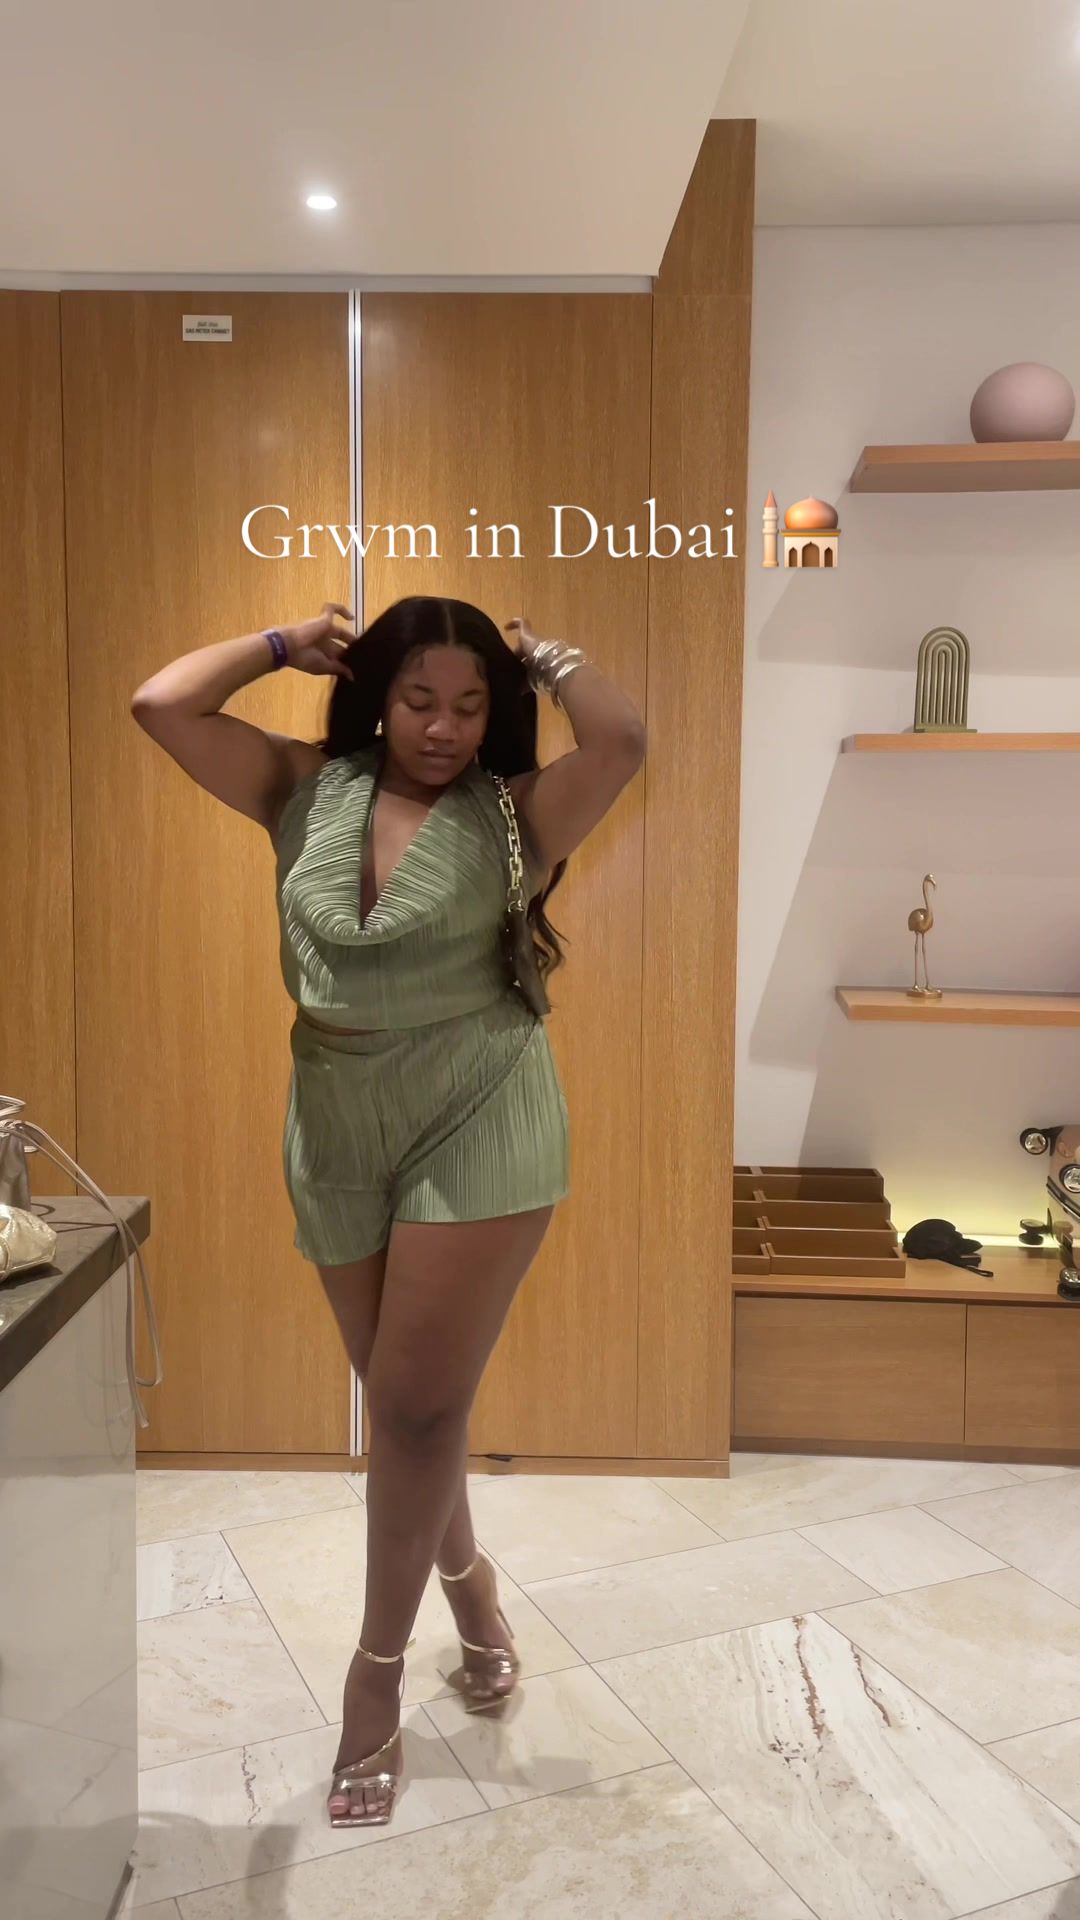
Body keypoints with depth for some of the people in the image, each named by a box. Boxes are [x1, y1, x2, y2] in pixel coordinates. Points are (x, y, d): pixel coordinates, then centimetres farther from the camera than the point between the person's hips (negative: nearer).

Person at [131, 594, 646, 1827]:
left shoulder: (513, 814, -4)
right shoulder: (308, 791, 4)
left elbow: (622, 738, -22)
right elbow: (162, 706, -2)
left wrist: (537, 652, -4)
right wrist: (288, 642, 5)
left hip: (479, 1122, -3)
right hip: (337, 1133, 4)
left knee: (417, 1404, -1)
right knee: (403, 1397, 16)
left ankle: (376, 1669, 20)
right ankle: (466, 1576, 42)